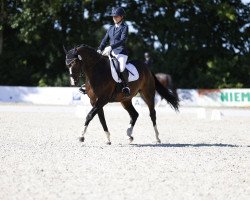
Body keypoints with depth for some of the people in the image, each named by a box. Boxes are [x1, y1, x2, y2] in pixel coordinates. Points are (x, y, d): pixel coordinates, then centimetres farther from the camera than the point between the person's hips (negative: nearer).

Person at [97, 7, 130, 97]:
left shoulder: (124, 27, -1)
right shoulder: (111, 28, 17)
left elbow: (122, 40, -15)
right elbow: (105, 39, 14)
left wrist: (111, 47, -26)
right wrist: (100, 49, -3)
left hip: (121, 53, -7)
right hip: (111, 52, 7)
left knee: (121, 68, -32)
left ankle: (126, 86, -15)